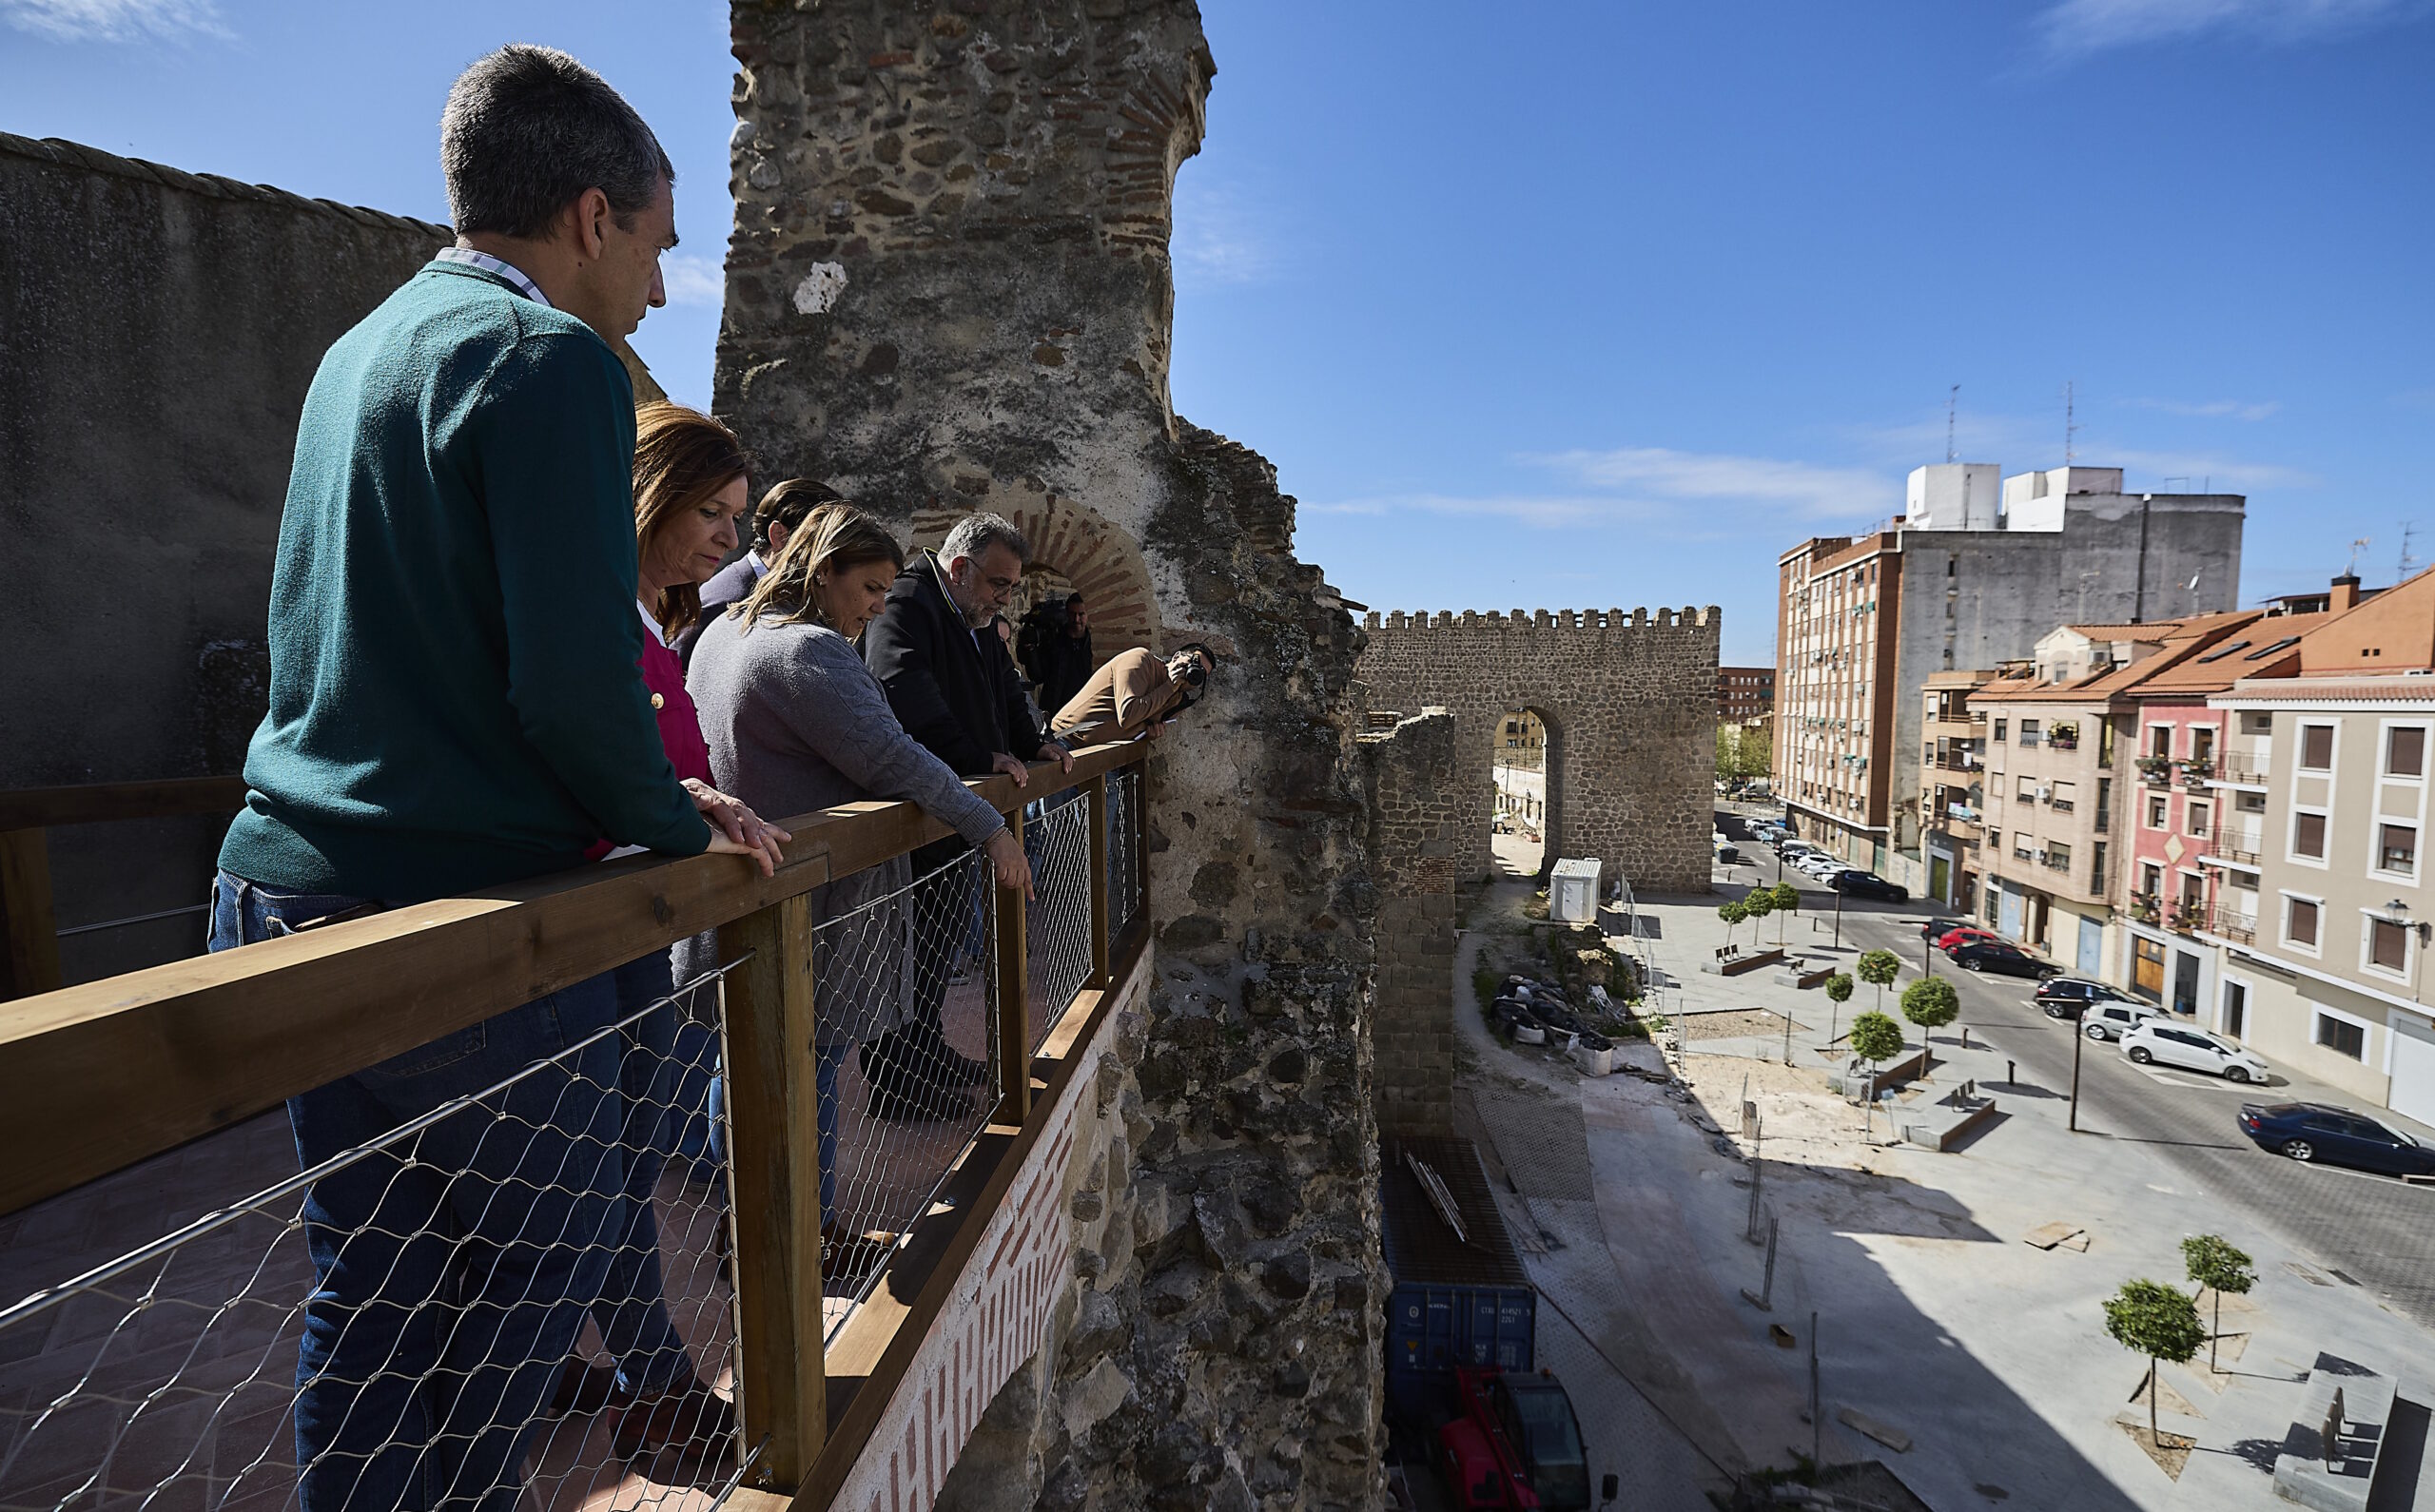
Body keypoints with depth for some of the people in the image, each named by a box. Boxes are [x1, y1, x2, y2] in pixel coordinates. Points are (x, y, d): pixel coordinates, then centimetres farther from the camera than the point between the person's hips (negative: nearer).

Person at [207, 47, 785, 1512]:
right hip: (458, 906, -8)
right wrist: (674, 824, -4)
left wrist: (656, 794, 15)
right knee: (549, 1246, 12)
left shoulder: (362, 348, 15)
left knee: (370, 1292, 20)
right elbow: (574, 676, -23)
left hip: (288, 889, 8)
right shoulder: (553, 357, -13)